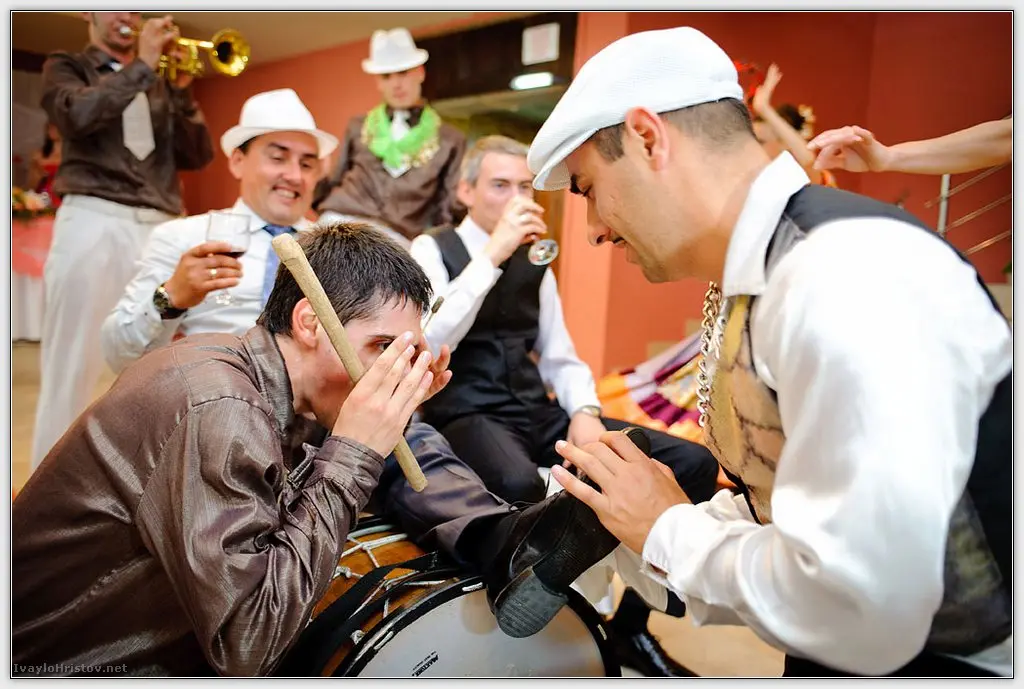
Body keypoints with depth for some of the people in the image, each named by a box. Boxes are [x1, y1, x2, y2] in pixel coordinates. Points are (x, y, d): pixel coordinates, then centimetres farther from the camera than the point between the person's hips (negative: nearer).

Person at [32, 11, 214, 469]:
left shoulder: (157, 83, 21)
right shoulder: (66, 67, 13)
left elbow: (197, 155, 11)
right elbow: (78, 115, -10)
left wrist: (181, 89, 3)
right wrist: (141, 66, -6)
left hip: (158, 229, 3)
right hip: (94, 222, -3)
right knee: (72, 366, -4)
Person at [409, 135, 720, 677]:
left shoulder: (535, 262, 15)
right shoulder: (432, 250, -1)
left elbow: (560, 357, 16)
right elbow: (427, 344, -18)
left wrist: (584, 412, -5)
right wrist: (493, 254, -20)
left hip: (538, 414, 6)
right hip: (466, 416, -5)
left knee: (692, 462, -9)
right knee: (520, 487, -42)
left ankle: (634, 622, 5)